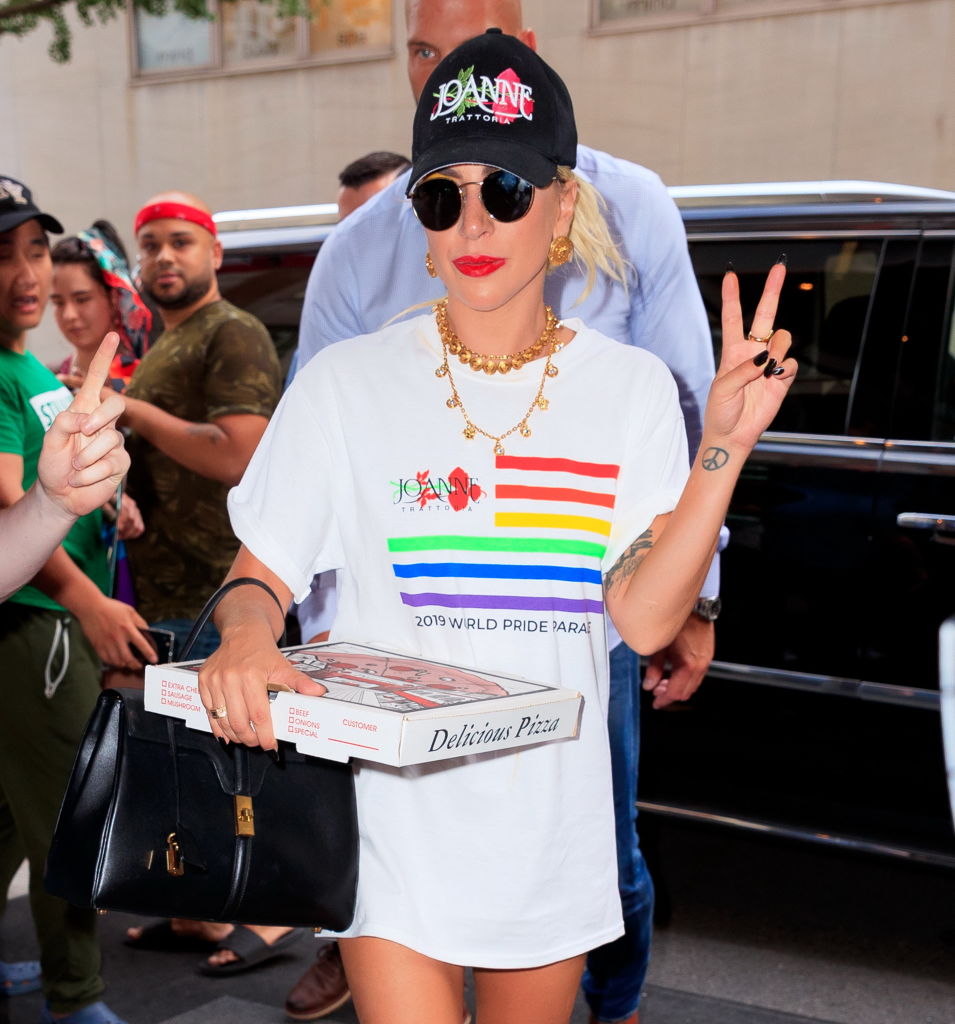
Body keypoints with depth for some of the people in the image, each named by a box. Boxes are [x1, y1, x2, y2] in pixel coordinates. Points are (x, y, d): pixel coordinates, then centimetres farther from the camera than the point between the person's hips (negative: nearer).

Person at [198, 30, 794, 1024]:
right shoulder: (346, 382, -6)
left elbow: (645, 618, -8)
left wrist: (722, 448, -17)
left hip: (553, 822, 2)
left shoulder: (631, 388, -2)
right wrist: (245, 635, -25)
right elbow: (259, 575, -3)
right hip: (394, 819, -2)